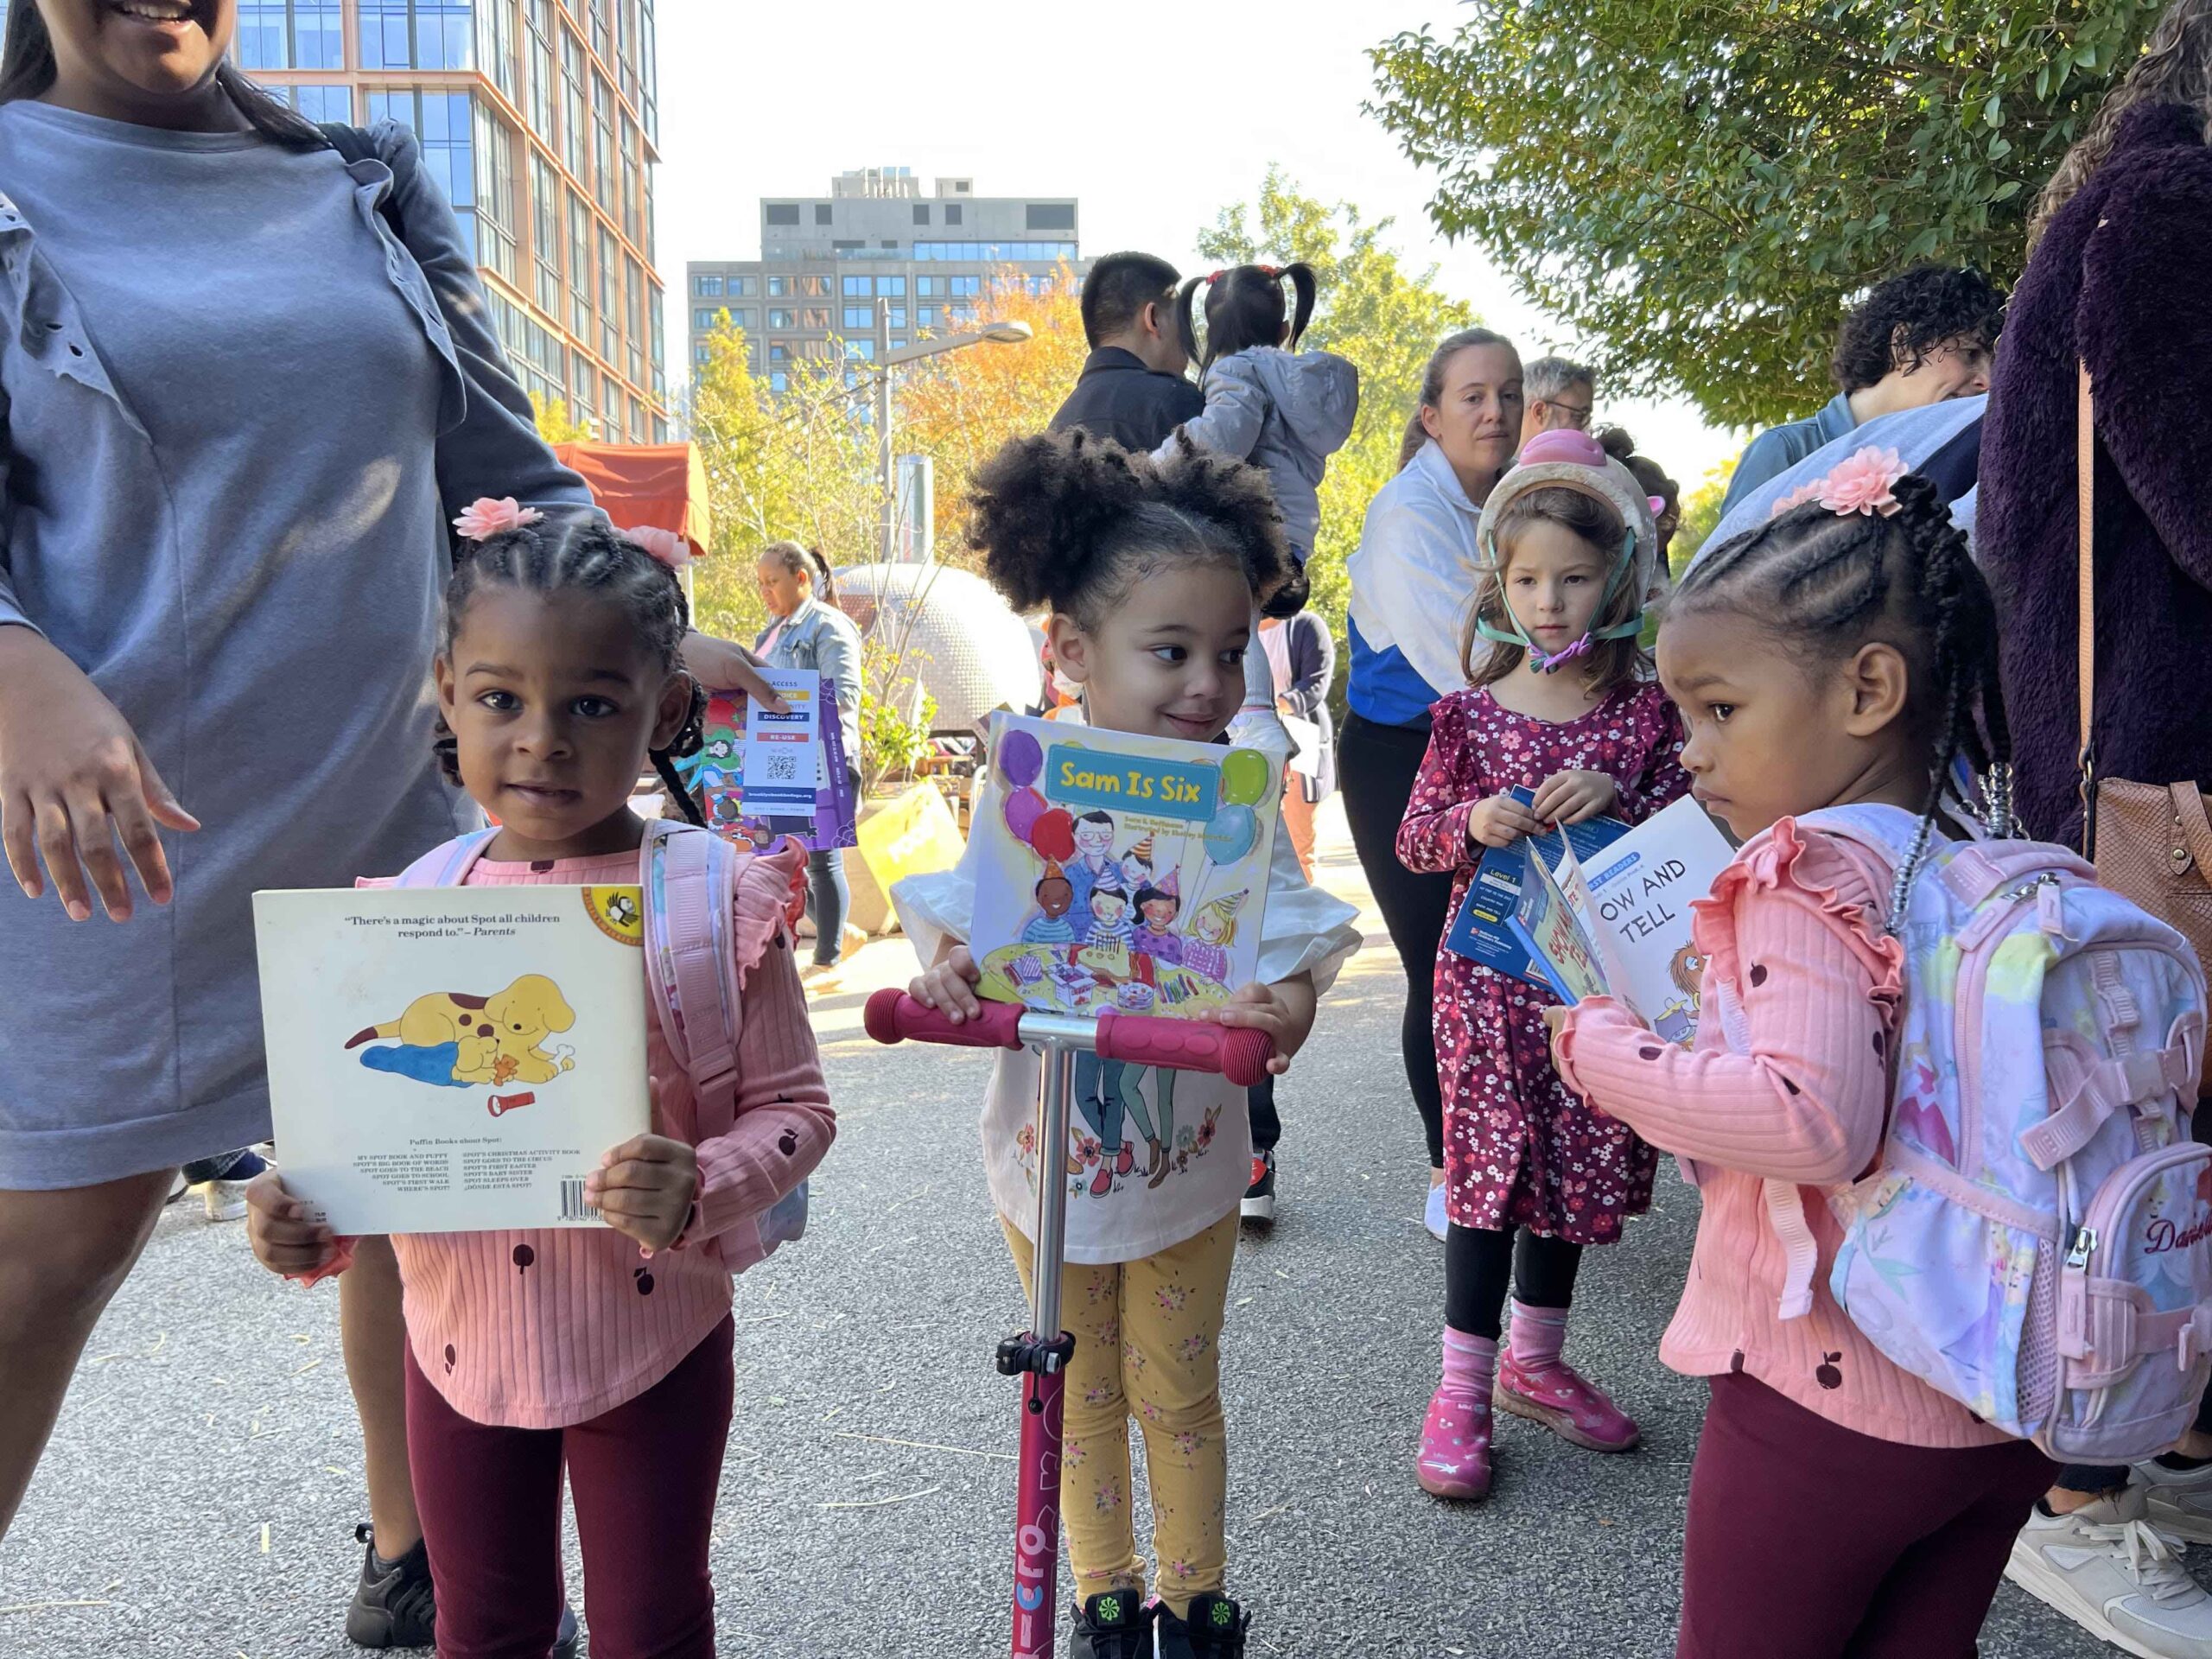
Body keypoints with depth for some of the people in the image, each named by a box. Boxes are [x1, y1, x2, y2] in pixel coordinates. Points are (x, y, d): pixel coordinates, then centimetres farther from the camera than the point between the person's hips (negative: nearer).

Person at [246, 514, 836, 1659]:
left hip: (649, 1339, -3)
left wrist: (700, 1191, -29)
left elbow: (792, 1106, -11)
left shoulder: (712, 900, -15)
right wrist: (307, 1227, -12)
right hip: (461, 1338, 4)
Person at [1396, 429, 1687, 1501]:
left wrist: (1617, 801, -19)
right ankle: (1463, 1385, 14)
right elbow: (1414, 839, 2)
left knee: (1579, 1166, 13)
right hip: (1488, 976, -2)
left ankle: (1535, 1361, 32)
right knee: (1489, 1166, 0)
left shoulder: (1645, 712, 0)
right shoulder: (1470, 714, -2)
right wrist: (1472, 823, -19)